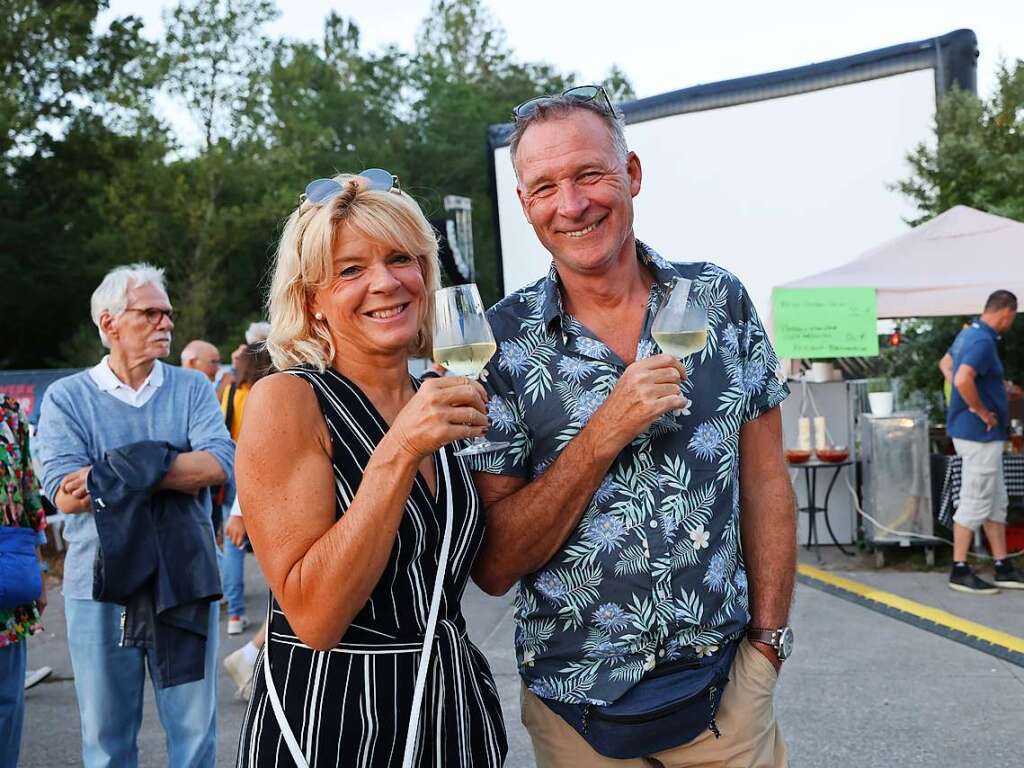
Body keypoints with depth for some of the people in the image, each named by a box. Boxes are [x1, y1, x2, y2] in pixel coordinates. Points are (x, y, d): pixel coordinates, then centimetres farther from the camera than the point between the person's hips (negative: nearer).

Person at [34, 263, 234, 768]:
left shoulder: (192, 388, 4)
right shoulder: (65, 397, 0)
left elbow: (220, 464, -13)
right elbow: (64, 494, -13)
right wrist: (176, 467, -14)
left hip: (186, 579, 1)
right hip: (100, 584, 0)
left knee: (194, 727, 10)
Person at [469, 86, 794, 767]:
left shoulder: (720, 301, -3)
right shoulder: (502, 343, -11)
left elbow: (765, 483, 3)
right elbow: (494, 566, -13)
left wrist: (768, 641, -1)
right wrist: (606, 433, -23)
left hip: (724, 686, 2)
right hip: (576, 706, -1)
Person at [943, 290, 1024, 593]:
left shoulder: (969, 333, 10)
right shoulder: (983, 341, -21)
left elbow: (946, 363, 27)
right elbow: (962, 380, -35)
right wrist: (983, 412, -22)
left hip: (985, 436, 10)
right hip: (980, 435, -10)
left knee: (996, 502, 15)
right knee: (975, 503, -2)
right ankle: (960, 571, 5)